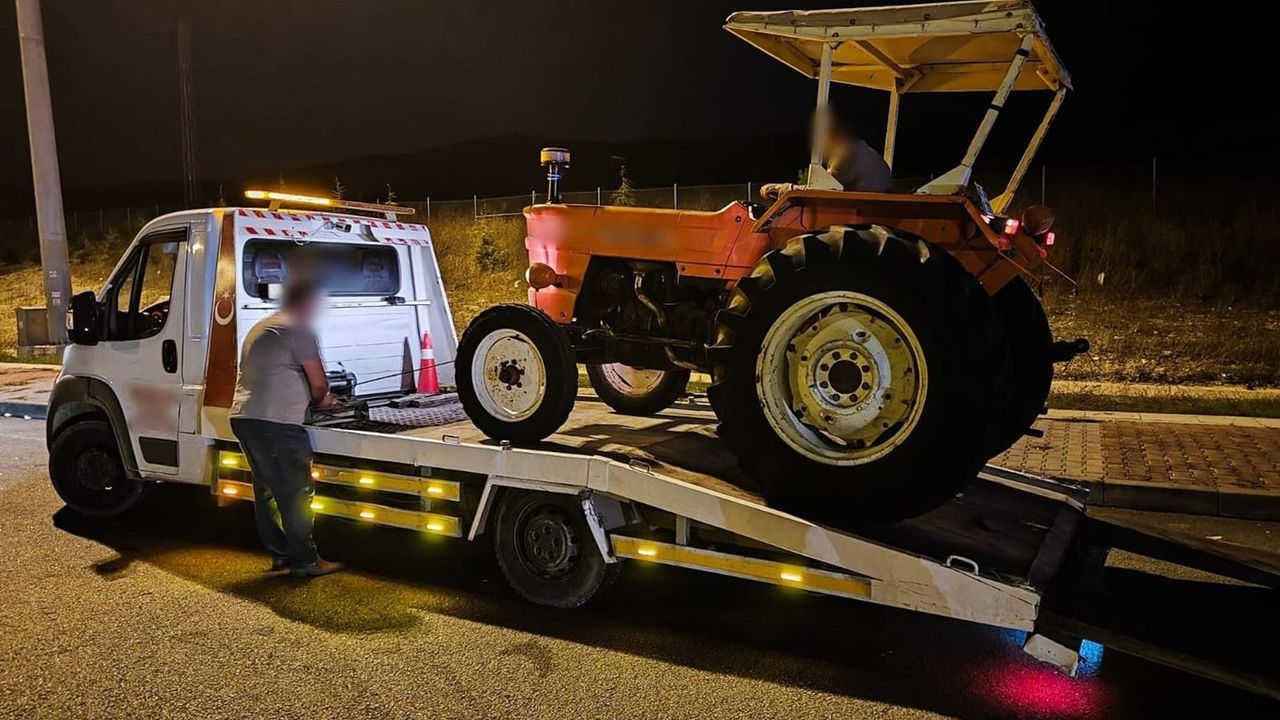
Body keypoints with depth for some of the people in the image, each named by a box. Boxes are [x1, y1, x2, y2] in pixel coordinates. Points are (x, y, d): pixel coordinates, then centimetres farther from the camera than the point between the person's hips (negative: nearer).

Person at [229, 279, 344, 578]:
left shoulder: (261, 327, 24)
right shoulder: (298, 330, -7)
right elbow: (319, 383, -9)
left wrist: (310, 395, 28)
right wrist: (321, 398, 12)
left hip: (242, 416, 10)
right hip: (275, 421, -10)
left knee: (267, 489, 15)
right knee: (296, 492, -3)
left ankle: (280, 554, 23)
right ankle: (304, 561, 2)